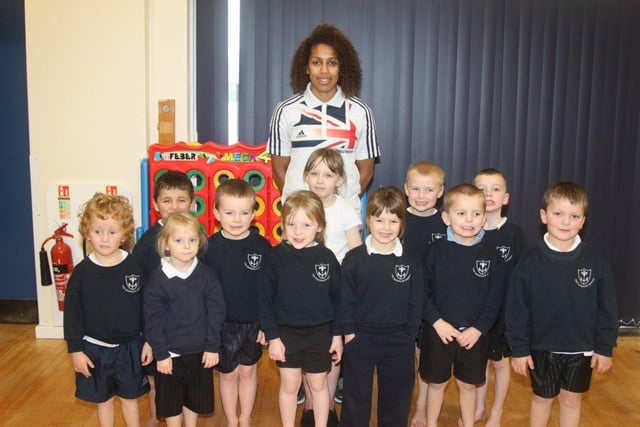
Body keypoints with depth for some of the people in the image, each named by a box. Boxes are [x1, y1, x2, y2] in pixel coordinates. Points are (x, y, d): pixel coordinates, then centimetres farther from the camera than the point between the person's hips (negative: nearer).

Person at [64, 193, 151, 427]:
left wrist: (149, 341, -2)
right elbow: (72, 313, -5)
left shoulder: (135, 267, -11)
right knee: (104, 399, 17)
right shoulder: (82, 272, -11)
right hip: (95, 348, 1)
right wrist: (75, 350, -5)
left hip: (130, 346, 0)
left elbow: (147, 307, -4)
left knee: (130, 397, 16)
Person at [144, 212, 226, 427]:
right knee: (171, 401, 13)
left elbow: (216, 312, -4)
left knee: (195, 399, 18)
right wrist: (160, 353, -9)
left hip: (200, 352, 2)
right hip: (170, 353, -1)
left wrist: (212, 347, -6)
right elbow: (152, 320, -8)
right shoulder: (158, 279, -12)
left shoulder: (207, 275, -7)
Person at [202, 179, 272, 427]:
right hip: (221, 323, 0)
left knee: (248, 371, 17)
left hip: (253, 323, 1)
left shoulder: (262, 246, -9)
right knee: (228, 374, 15)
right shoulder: (210, 247, -10)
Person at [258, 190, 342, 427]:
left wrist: (337, 335, 1)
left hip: (320, 333, 1)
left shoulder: (327, 258, -9)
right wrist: (272, 336, -8)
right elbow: (265, 299, -7)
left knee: (318, 384, 16)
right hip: (287, 332, 0)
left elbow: (337, 298, -1)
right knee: (289, 385, 13)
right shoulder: (277, 256, -12)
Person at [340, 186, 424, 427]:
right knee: (356, 395, 12)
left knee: (396, 396, 15)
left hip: (399, 340, 2)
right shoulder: (354, 259, -7)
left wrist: (409, 335, -1)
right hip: (360, 338, -1)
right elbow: (345, 299, -4)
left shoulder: (410, 262, -2)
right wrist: (348, 331, -7)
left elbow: (415, 302, 2)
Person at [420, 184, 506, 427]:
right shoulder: (436, 250, -9)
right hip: (438, 332, -1)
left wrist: (478, 328, -11)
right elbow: (422, 291, -8)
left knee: (468, 384, 16)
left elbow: (495, 298, -3)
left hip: (474, 334, 1)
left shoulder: (490, 255, -5)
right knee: (437, 382, 13)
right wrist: (437, 321, -16)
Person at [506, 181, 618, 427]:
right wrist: (519, 349, -8)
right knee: (542, 398, 16)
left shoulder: (595, 262, -9)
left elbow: (607, 309, -2)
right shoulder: (530, 261, -13)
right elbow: (517, 309, -9)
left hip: (581, 349, 1)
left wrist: (605, 348, -1)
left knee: (572, 399, 17)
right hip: (542, 347, -1)